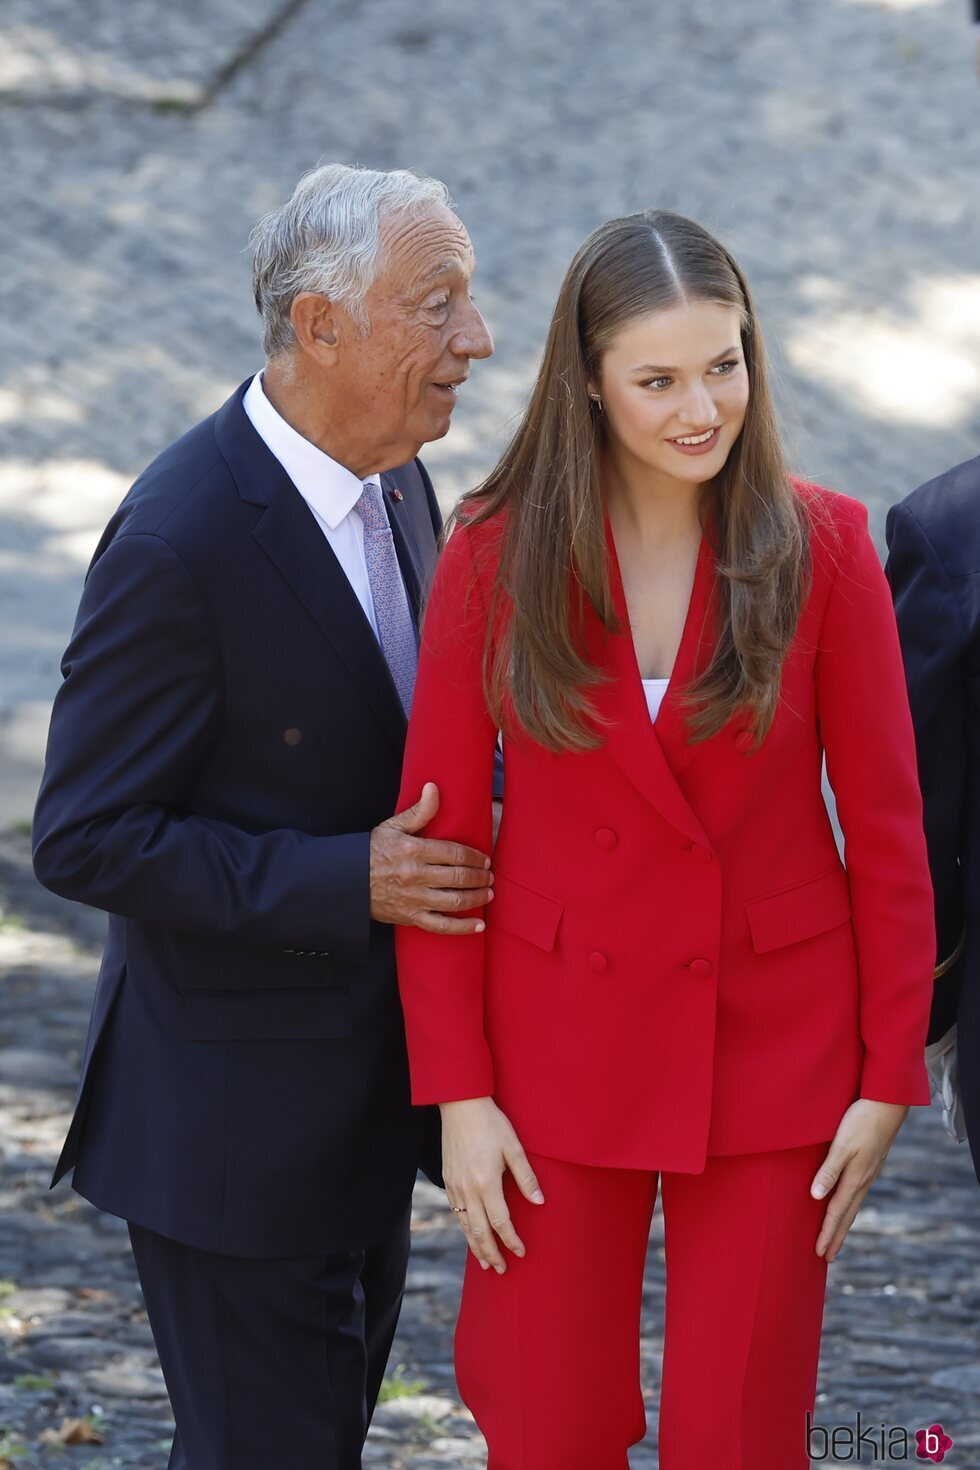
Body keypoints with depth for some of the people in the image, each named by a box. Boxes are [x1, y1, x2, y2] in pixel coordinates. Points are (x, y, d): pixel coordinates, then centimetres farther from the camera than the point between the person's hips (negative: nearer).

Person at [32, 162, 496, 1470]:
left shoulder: (393, 484, 3)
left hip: (361, 1095, 8)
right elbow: (85, 838, -22)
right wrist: (350, 879, -26)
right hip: (233, 1118, -8)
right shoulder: (182, 540, -24)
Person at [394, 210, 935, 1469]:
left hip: (771, 1047, 0)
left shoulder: (821, 546, -10)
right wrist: (456, 1090, -6)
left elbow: (884, 823, -4)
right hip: (562, 1038, 1)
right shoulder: (493, 555, -9)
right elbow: (438, 833, -4)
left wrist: (888, 1077, -3)